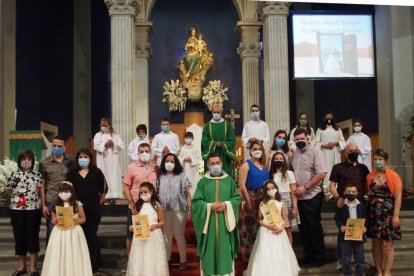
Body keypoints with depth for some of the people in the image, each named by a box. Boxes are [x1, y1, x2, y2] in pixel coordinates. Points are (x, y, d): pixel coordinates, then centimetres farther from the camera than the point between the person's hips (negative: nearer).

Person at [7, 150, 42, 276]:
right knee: (19, 237, 8)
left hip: (33, 210, 0)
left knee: (33, 237, 2)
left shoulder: (37, 175, 4)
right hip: (17, 210, 0)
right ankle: (22, 266, 22)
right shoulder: (14, 175, 1)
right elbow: (10, 191, 7)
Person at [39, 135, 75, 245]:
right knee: (51, 231, 6)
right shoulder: (44, 163, 3)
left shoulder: (71, 161, 4)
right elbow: (41, 185, 3)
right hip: (51, 202, -1)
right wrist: (43, 205, -1)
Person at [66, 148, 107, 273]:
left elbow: (104, 189, 8)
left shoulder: (96, 172, 4)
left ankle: (94, 264, 11)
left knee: (91, 235, 2)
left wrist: (100, 202, 6)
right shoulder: (72, 173, 6)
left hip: (94, 210, -1)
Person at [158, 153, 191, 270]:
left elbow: (187, 194, 0)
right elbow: (156, 193, 5)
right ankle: (166, 260, 21)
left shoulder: (181, 176, 1)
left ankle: (183, 260, 15)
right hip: (164, 211, 2)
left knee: (179, 235, 5)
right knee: (166, 236, 10)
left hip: (179, 210, -2)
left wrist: (189, 209, -5)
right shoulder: (160, 177, 6)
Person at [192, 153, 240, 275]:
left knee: (225, 250, 3)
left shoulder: (229, 180, 7)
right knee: (209, 251, 1)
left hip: (225, 223, 1)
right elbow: (196, 201, -1)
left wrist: (226, 205, -12)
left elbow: (237, 198, 4)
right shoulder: (203, 182, 4)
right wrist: (210, 206, -14)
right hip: (208, 222, -1)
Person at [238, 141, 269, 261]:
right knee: (251, 229, -1)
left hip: (265, 200, 6)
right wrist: (248, 202, -15)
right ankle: (250, 257, 10)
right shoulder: (246, 165, -5)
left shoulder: (264, 165, 12)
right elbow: (242, 185, -12)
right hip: (252, 199, -5)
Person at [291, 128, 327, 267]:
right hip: (298, 197, 7)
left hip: (312, 196, -6)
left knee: (314, 227, 1)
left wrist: (305, 187, -19)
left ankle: (319, 256, 13)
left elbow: (321, 173, -19)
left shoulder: (315, 151, -9)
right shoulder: (295, 153, 11)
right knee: (303, 227, 13)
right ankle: (309, 255, 24)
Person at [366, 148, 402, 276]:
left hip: (388, 215, -3)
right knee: (376, 243, 8)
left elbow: (398, 197, -6)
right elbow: (367, 195, 9)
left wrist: (396, 216, -12)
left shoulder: (393, 176, -4)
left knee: (387, 244, -3)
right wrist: (365, 213, 2)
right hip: (373, 215, 3)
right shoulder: (369, 177, 7)